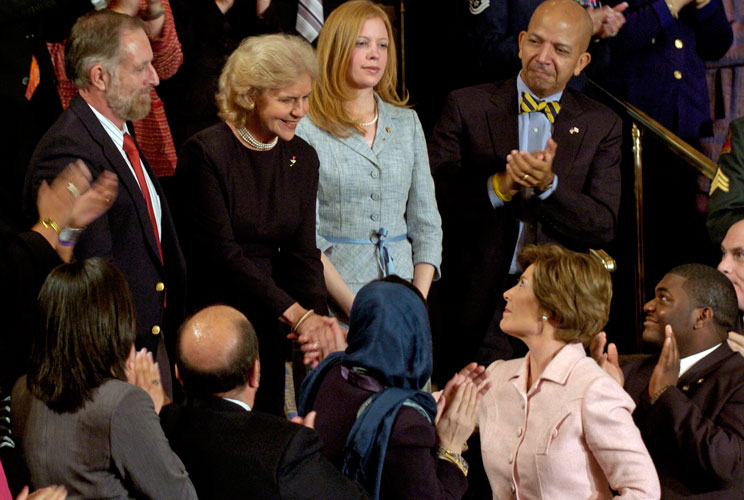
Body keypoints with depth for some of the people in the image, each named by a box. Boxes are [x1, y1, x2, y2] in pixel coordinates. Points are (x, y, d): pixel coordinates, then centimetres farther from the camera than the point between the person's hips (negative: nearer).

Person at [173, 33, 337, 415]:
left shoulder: (301, 158, 6)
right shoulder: (206, 153, -13)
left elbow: (302, 254, 3)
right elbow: (221, 253, -18)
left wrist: (319, 319, -16)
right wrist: (296, 313, -24)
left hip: (267, 327, 6)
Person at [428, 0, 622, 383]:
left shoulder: (602, 125, 7)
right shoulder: (467, 106, 4)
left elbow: (604, 227, 0)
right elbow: (433, 196, -3)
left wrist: (548, 185, -16)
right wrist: (499, 186, -18)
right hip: (474, 302, -1)